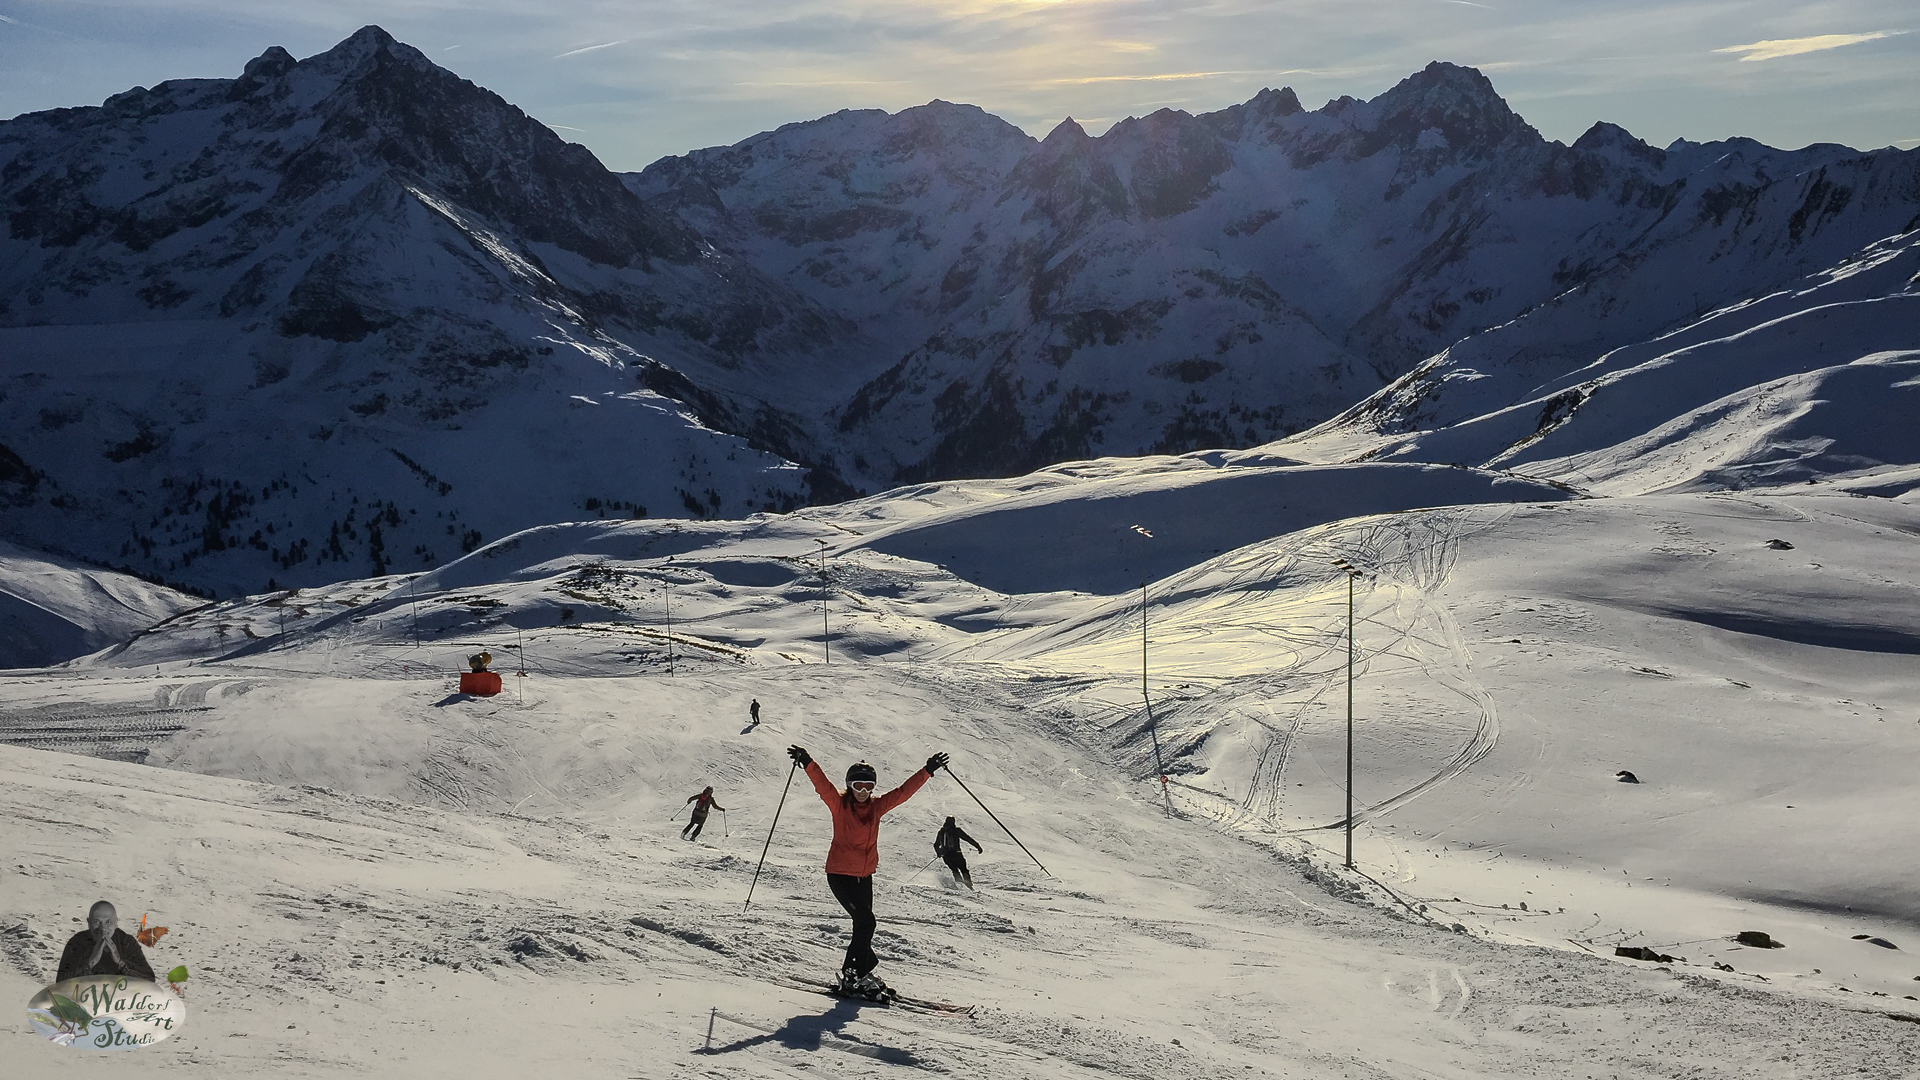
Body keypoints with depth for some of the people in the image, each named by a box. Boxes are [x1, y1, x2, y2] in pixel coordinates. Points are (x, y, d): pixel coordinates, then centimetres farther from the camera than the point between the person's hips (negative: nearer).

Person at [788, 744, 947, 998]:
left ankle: (853, 974, 21)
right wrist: (807, 763, -39)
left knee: (863, 925, 9)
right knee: (866, 921, -13)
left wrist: (928, 770, 6)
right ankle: (856, 975, -5)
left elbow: (904, 791, 8)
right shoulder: (839, 805, -9)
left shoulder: (876, 806, 5)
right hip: (840, 874, -6)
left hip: (865, 876, 6)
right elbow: (822, 785, -23)